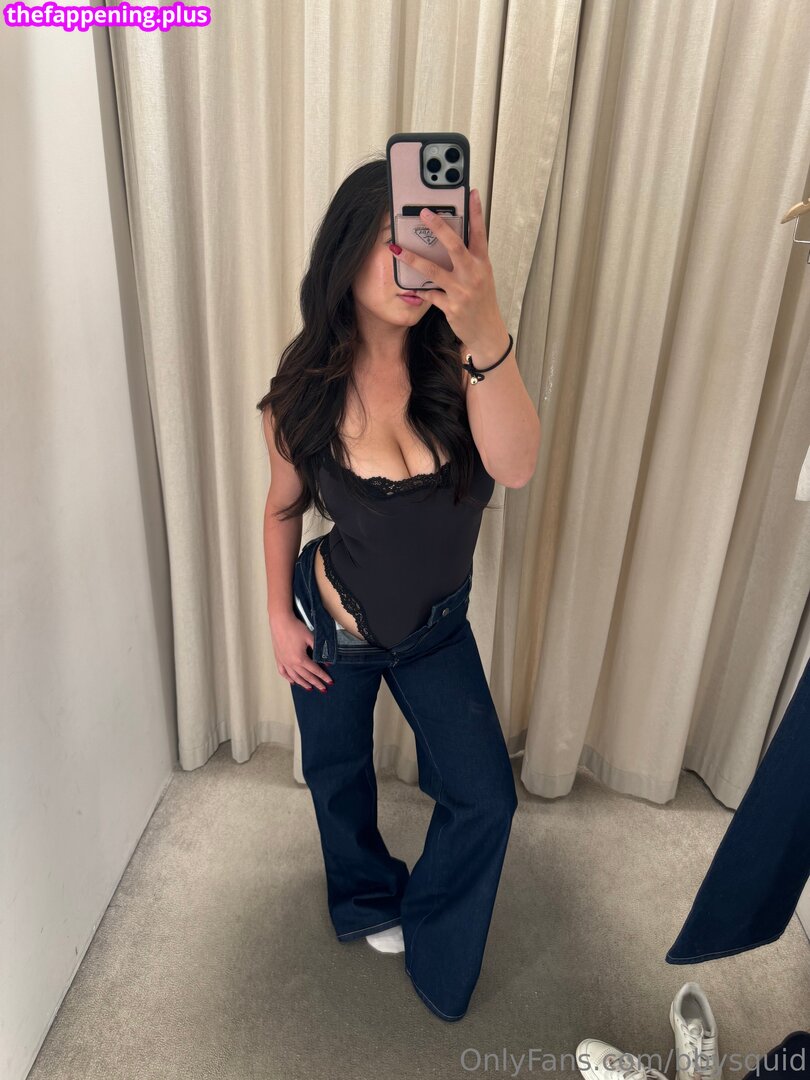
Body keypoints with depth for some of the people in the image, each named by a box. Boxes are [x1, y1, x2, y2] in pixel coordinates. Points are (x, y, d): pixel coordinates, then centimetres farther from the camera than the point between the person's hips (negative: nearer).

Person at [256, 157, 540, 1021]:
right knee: (337, 774, 21)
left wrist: (486, 329, -54)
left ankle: (433, 950, 38)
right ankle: (368, 899, 57)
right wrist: (278, 615, -1)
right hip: (332, 628, 0)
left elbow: (515, 468, -39)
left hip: (437, 626, 1)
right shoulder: (304, 390, -17)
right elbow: (283, 505, -1)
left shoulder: (455, 365, -19)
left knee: (486, 797, 5)